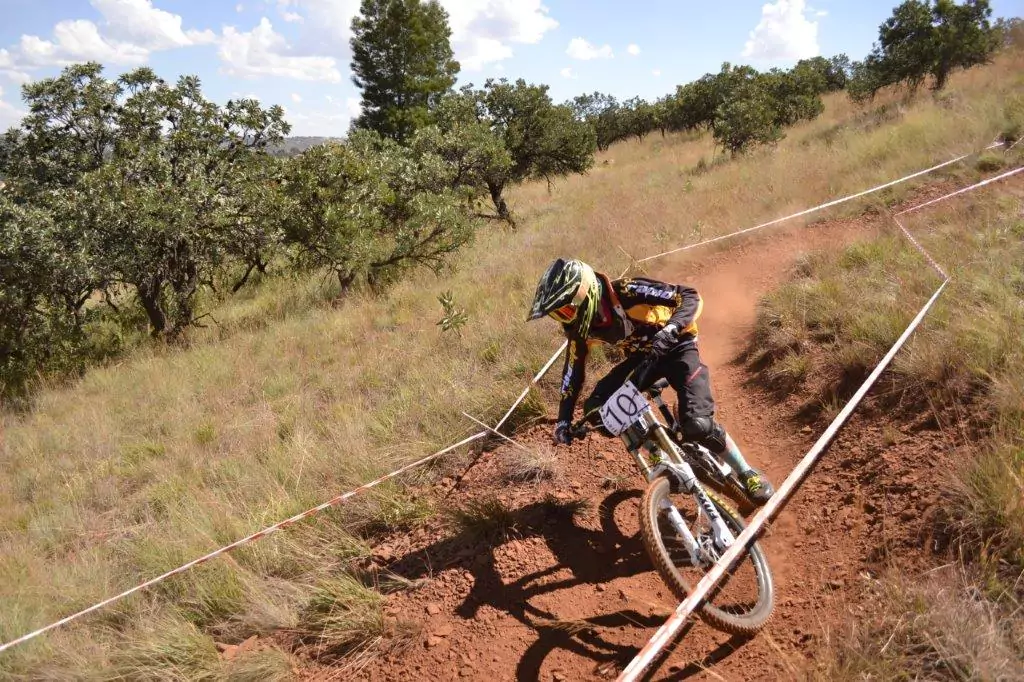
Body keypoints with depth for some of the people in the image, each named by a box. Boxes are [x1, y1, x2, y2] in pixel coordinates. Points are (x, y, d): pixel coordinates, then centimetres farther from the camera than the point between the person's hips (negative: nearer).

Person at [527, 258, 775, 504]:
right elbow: (573, 370, -1)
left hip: (677, 349, -6)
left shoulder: (626, 292, -32)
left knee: (698, 424, -26)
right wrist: (563, 419, -6)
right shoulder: (580, 328, -13)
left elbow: (691, 297, -30)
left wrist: (669, 331, -47)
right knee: (596, 408, -14)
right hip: (641, 357, 6)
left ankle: (747, 474, 3)